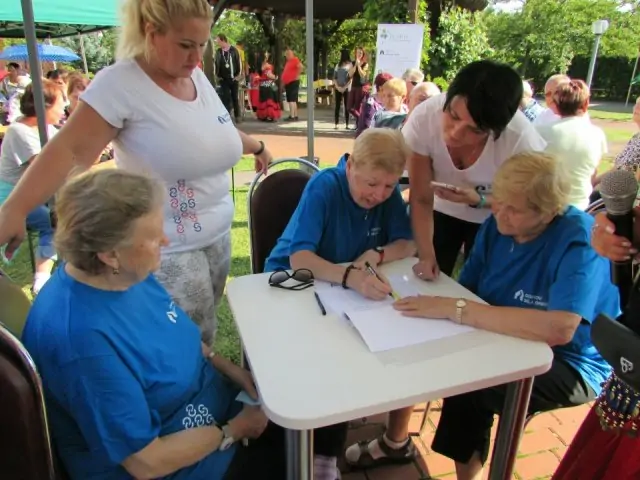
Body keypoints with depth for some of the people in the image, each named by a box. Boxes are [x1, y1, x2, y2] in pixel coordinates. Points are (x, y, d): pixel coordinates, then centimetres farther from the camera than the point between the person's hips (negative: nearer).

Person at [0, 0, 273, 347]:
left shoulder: (197, 76, 5)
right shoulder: (119, 84, -16)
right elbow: (68, 150, -21)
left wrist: (256, 147, 37)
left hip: (217, 235, 7)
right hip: (168, 249, -6)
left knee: (202, 337, 16)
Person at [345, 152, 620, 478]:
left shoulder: (579, 240, -26)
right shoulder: (496, 225, -5)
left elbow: (559, 329, -40)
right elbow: (467, 288, -1)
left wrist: (456, 310, -40)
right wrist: (437, 300, -23)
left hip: (569, 364, -6)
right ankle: (395, 443, 15)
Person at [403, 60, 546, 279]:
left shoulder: (520, 138, -34)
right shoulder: (424, 118, -32)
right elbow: (421, 199, -23)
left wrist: (478, 200, -34)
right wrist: (426, 256, -31)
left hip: (492, 220, -1)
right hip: (442, 210, 1)